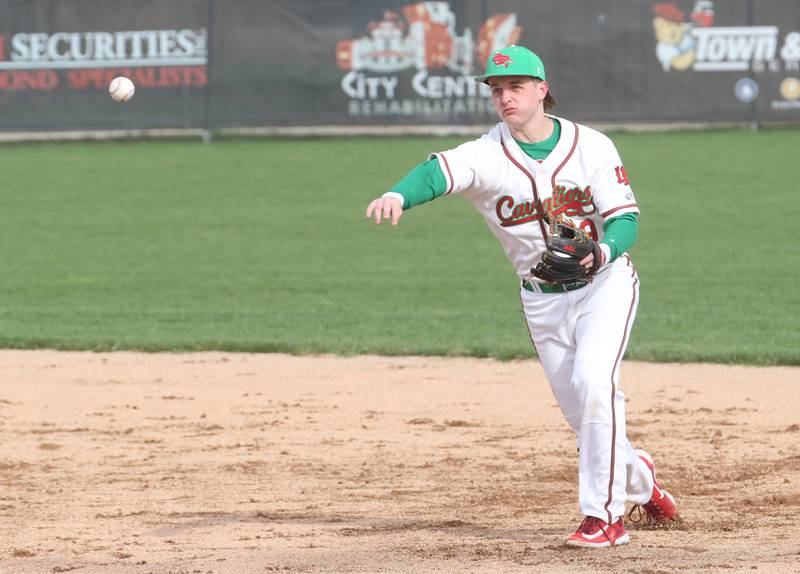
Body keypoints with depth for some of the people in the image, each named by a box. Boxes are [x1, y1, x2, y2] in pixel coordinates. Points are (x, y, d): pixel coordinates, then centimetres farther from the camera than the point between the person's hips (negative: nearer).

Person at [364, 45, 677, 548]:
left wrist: (601, 251, -34)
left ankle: (606, 515, -19)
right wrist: (398, 196, -53)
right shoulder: (487, 154, -10)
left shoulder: (592, 146, -9)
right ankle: (637, 477, 38)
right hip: (542, 299, 3)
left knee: (593, 381, -24)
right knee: (583, 414, 6)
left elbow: (626, 219, -11)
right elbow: (439, 171, -31)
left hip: (606, 284, -3)